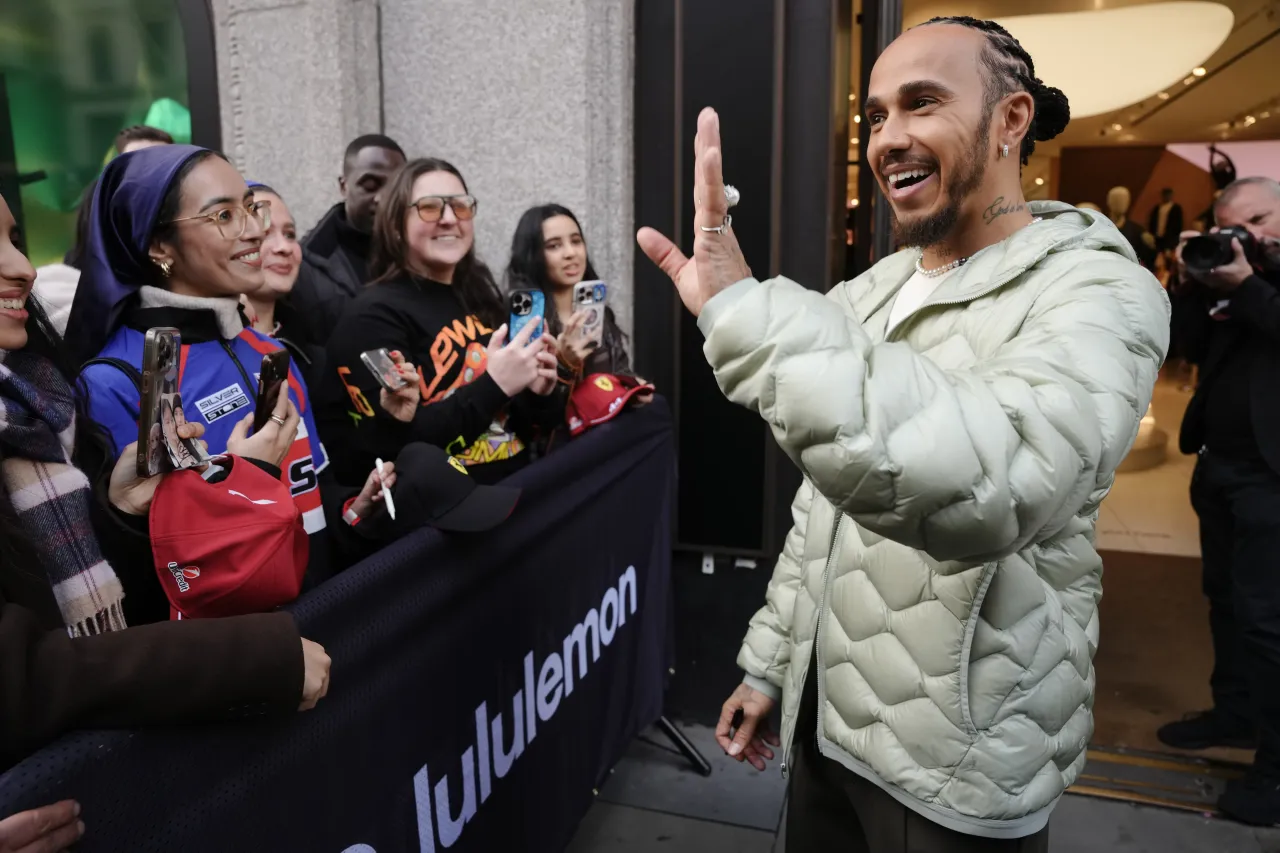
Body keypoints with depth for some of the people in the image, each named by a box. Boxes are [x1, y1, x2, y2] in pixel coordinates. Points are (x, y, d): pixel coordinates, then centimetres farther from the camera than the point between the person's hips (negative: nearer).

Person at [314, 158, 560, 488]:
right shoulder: (373, 315, -5)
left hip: (517, 482, 6)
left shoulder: (479, 301, 12)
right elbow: (395, 446, -16)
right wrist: (494, 385, -19)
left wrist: (535, 394, -2)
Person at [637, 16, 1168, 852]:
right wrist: (770, 659, 12)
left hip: (956, 766, -5)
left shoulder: (1098, 291, -16)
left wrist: (747, 312, -41)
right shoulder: (871, 291, 6)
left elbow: (992, 483, -39)